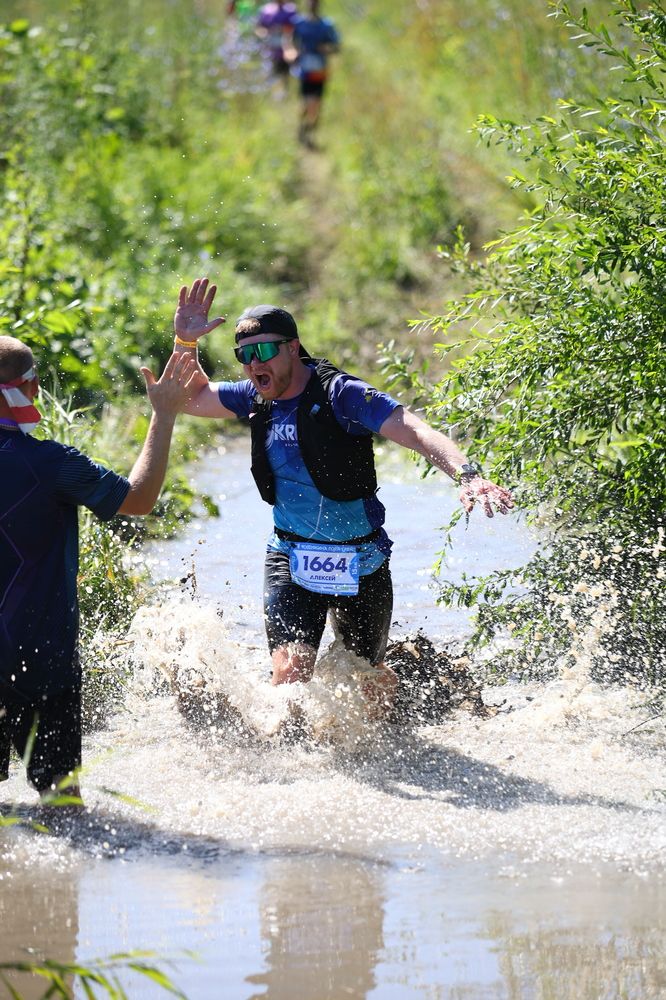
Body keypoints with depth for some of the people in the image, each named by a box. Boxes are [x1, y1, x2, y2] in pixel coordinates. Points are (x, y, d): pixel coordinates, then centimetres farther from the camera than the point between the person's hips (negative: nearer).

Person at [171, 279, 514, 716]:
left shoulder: (340, 394, -17)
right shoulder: (257, 399, 3)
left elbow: (414, 431, -29)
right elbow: (191, 398, 20)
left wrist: (467, 475, -47)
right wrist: (186, 343, 0)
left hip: (359, 561, -3)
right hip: (291, 560, 3)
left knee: (366, 678, 14)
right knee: (291, 671, -21)